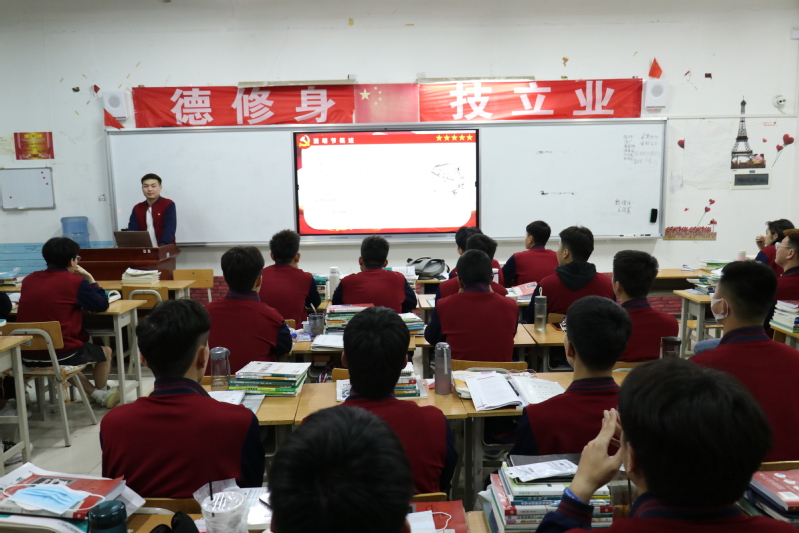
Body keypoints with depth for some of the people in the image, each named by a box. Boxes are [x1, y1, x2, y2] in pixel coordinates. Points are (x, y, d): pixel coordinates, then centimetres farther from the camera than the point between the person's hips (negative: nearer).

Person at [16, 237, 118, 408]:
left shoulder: (28, 279, 6)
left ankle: (97, 394, 40)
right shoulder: (75, 281, -10)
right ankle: (102, 394, 43)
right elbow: (102, 305, -1)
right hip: (60, 353, -6)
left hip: (27, 356, 6)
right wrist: (89, 278, 7)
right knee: (105, 352, 23)